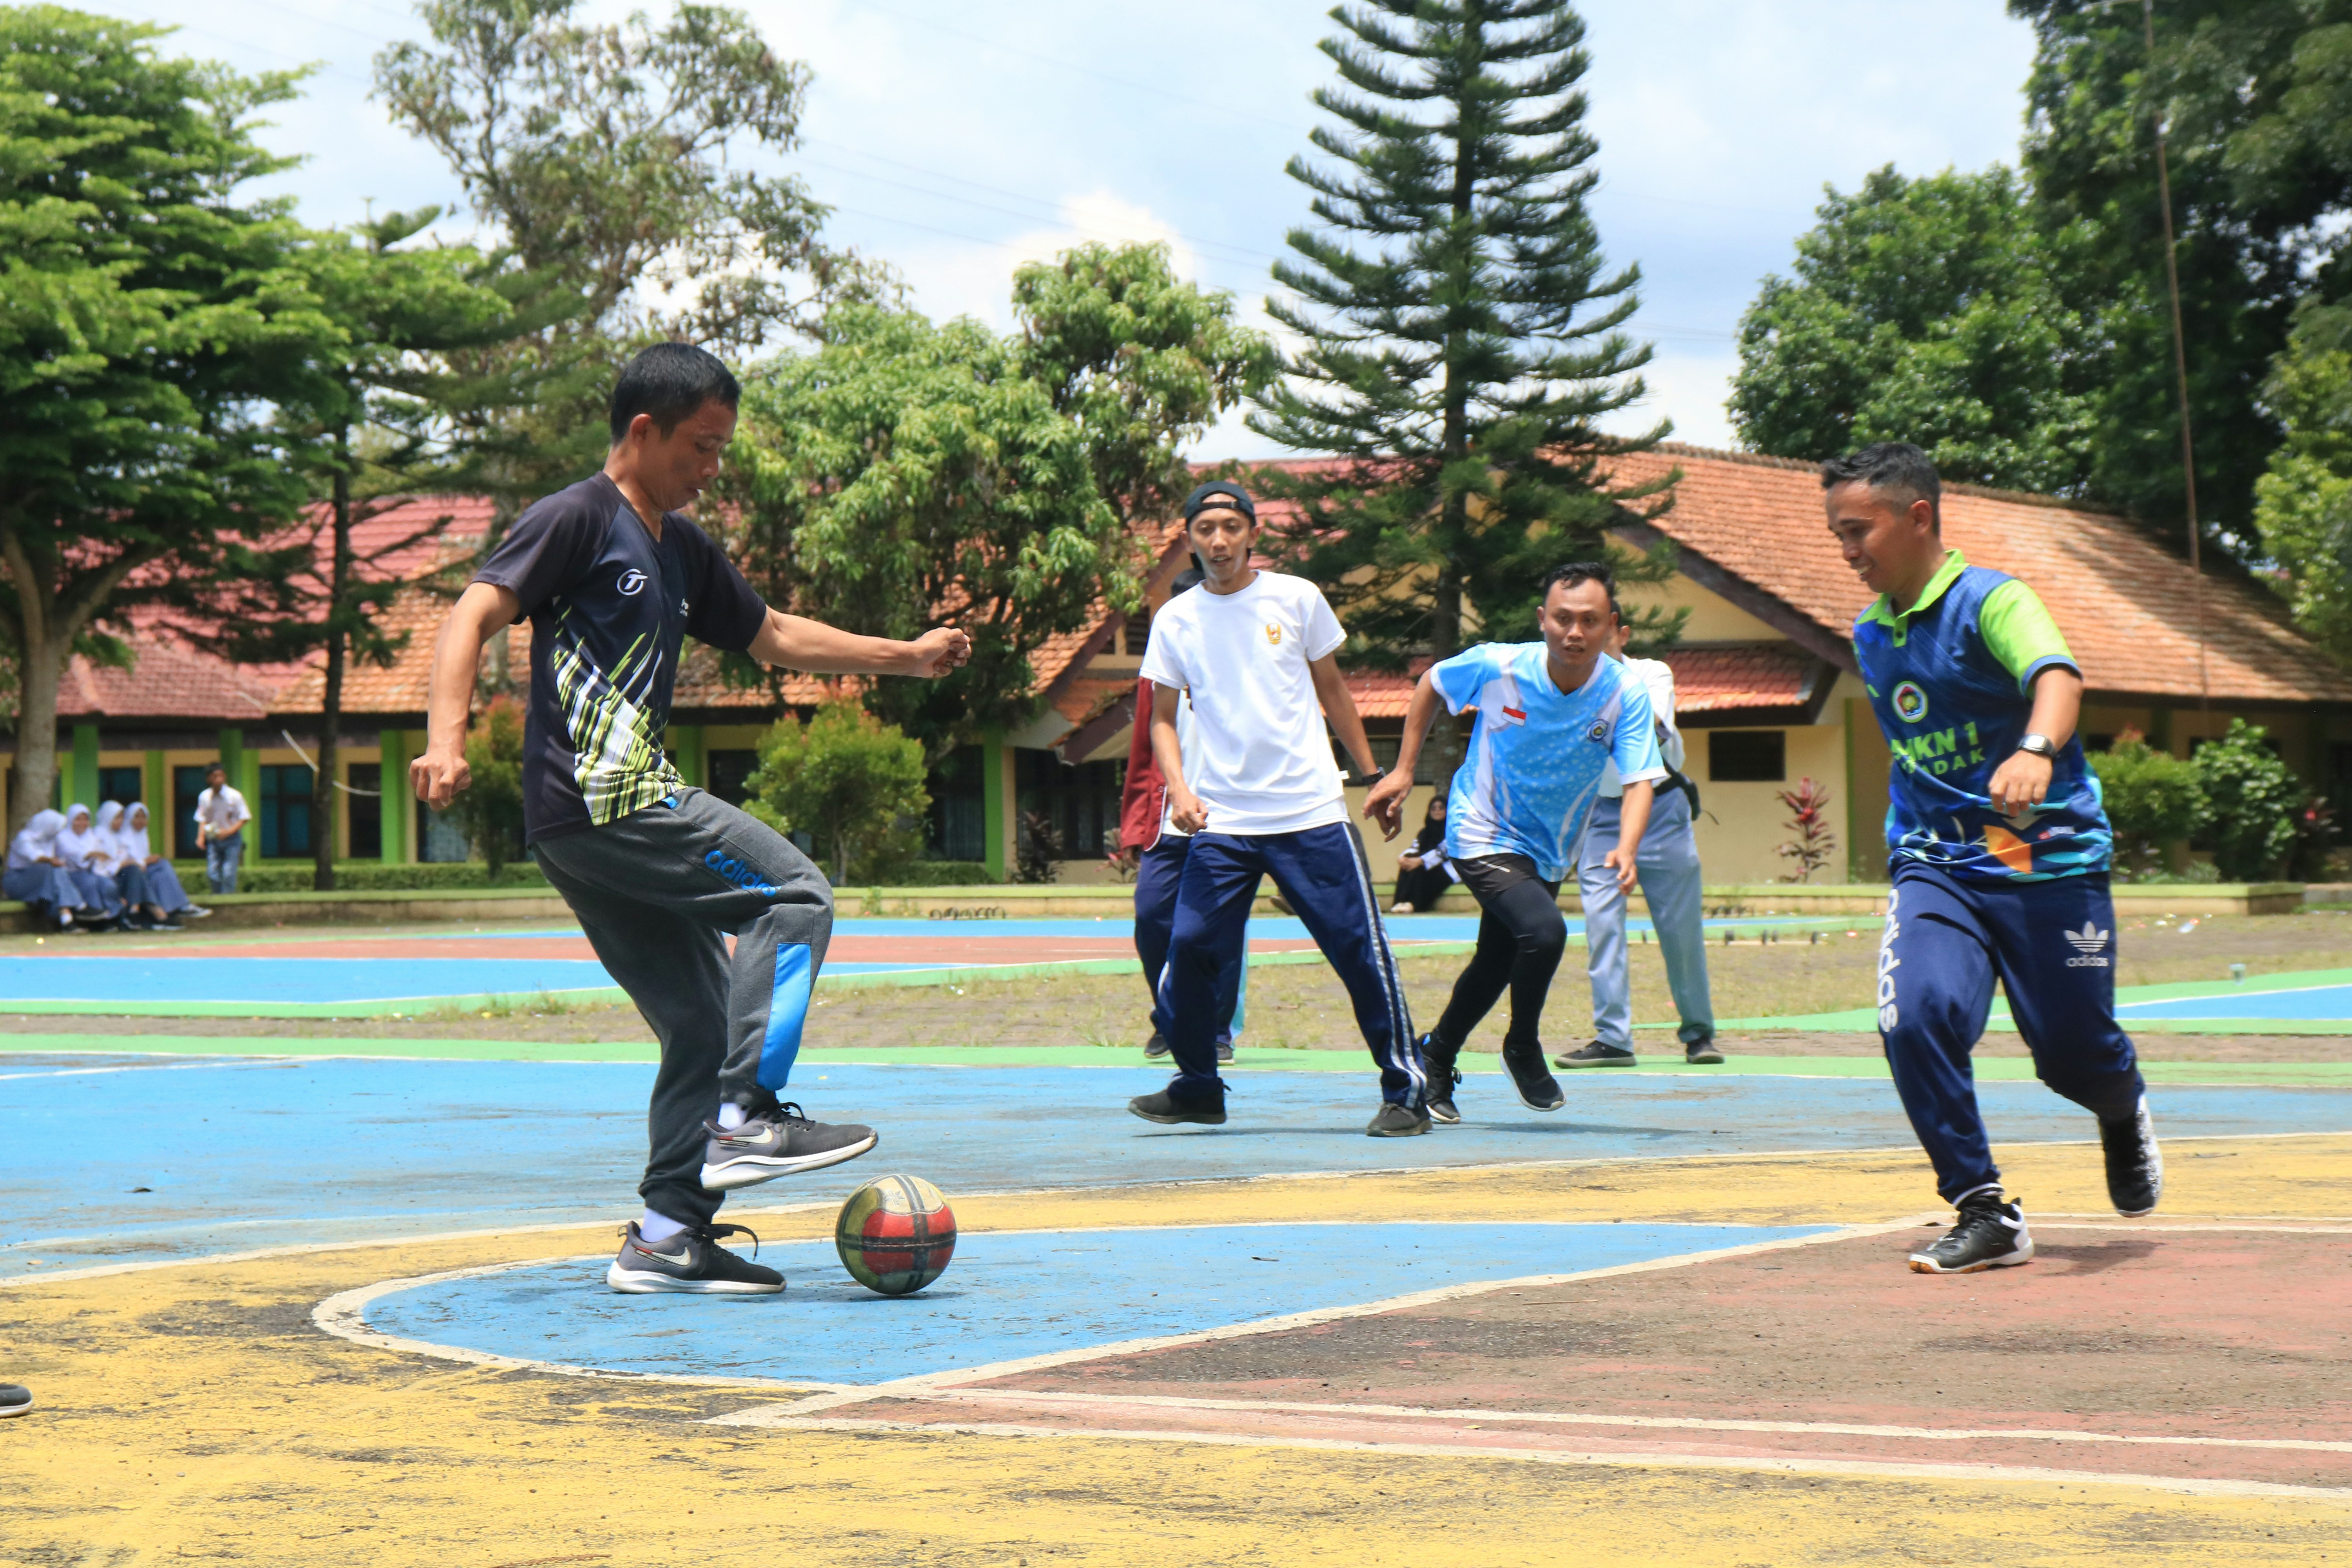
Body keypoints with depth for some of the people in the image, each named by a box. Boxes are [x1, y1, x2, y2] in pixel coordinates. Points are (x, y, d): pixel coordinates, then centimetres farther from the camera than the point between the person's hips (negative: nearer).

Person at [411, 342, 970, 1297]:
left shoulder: (683, 549, 21)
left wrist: (906, 657, 29)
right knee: (794, 896, -10)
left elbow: (774, 636, 32)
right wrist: (445, 741, -29)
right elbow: (475, 615, -15)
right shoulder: (578, 520, -5)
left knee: (705, 1026, 8)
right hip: (598, 804, -9)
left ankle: (669, 1236, 10)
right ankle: (746, 1116, -15)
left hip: (629, 811, 9)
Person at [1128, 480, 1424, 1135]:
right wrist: (1179, 789, -5)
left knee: (1361, 948, -6)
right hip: (1220, 820, 1)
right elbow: (1163, 719, 12)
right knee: (1190, 949, -7)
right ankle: (1198, 1088, 13)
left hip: (1310, 811, -1)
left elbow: (1332, 691, 15)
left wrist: (1373, 774, 14)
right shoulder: (1175, 621, 7)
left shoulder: (1296, 599, 5)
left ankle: (1405, 1092, 4)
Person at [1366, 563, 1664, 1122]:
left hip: (1547, 854, 4)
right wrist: (1403, 770, 0)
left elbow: (1640, 782, -24)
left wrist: (1626, 850, -43)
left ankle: (1434, 1060, 46)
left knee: (1496, 967, 19)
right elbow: (1431, 684, 0)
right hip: (1482, 837, -4)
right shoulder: (1496, 666, -20)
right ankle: (1523, 1049, -1)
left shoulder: (1626, 695, -18)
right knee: (1544, 929, -28)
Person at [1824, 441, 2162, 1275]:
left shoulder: (1991, 601, -13)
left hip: (2047, 858, -4)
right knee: (1916, 1017, -22)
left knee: (2074, 1059, 1)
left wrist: (2036, 752, -53)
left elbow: (2057, 675, -34)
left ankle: (2123, 1113, 41)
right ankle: (1984, 1215, -9)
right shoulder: (1870, 635, 8)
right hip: (1934, 866, 4)